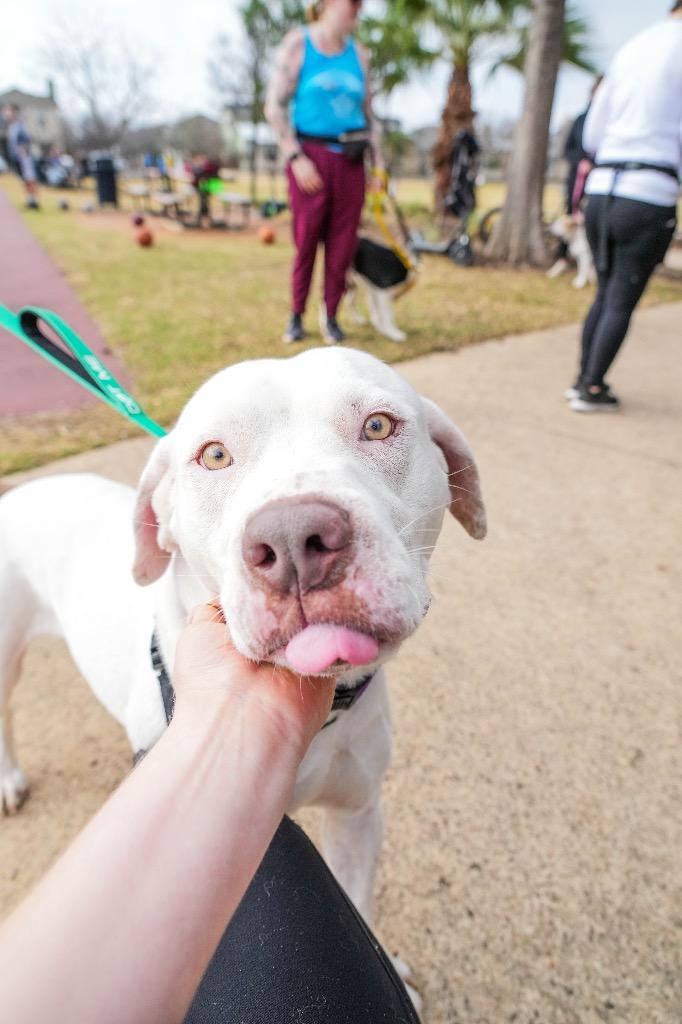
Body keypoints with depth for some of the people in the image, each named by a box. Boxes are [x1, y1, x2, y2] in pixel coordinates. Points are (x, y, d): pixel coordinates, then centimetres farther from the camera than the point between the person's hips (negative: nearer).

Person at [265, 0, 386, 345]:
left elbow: (368, 116, 17)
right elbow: (275, 107, -5)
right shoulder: (298, 43, 0)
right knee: (306, 241, -2)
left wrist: (378, 165, 8)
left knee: (343, 243, 1)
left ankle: (330, 316, 12)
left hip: (350, 160, 4)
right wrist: (296, 158, -14)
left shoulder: (358, 54, 13)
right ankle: (296, 315, 12)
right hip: (311, 155, -4)